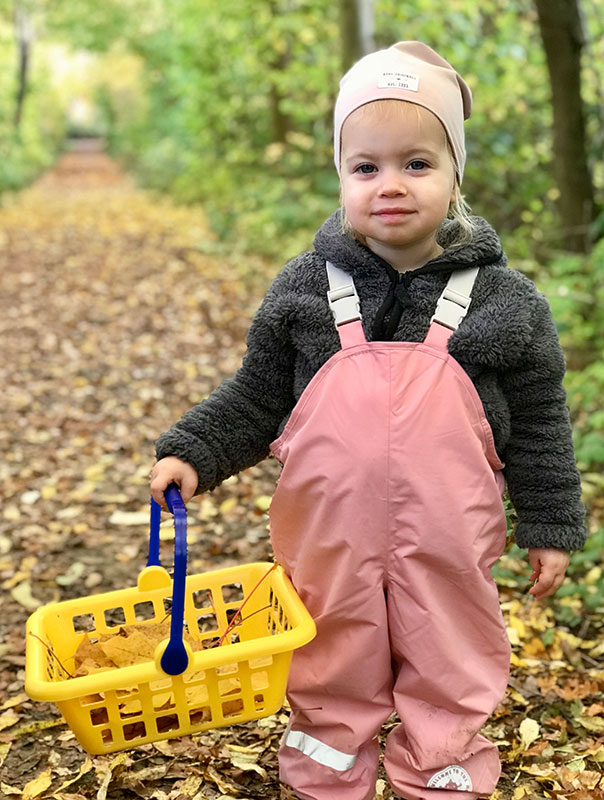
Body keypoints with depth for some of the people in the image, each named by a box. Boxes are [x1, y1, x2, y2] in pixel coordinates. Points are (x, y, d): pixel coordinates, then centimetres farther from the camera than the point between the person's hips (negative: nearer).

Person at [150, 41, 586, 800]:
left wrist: (550, 525, 3)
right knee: (330, 680, 18)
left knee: (450, 678, 17)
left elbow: (537, 423, 1)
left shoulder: (504, 301, -5)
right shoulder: (304, 289, -3)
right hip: (329, 540, 1)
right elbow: (257, 397, 5)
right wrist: (191, 454, -6)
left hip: (447, 548, 0)